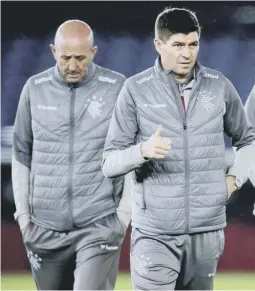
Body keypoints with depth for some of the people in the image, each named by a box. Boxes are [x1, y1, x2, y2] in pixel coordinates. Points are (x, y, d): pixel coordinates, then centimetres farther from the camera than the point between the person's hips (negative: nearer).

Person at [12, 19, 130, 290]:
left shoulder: (117, 88, -3)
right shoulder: (35, 89, 4)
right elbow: (21, 154, 12)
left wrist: (124, 214, -4)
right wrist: (23, 214, 8)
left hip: (99, 227, -3)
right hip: (45, 228, 3)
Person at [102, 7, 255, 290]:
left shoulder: (219, 86, 5)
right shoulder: (135, 90, -4)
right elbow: (109, 163, -4)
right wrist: (143, 150, -23)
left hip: (207, 230, 3)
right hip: (155, 232, -3)